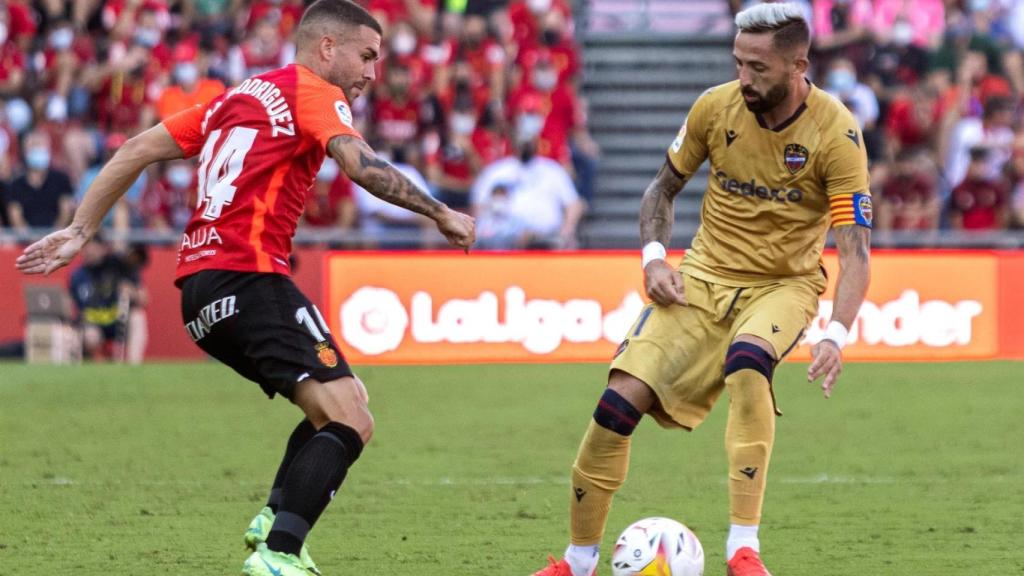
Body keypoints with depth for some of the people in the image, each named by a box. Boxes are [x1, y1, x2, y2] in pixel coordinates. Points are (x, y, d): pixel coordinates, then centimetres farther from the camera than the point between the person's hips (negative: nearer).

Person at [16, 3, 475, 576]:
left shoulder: (238, 97, 24)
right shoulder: (313, 92, 1)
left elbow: (137, 150, 21)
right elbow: (362, 165, -16)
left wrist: (79, 232, 21)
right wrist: (440, 212, -9)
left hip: (201, 287, 9)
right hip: (248, 278, -9)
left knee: (344, 404, 19)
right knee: (350, 422, -16)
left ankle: (275, 521, 6)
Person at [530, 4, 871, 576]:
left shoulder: (836, 132, -18)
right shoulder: (717, 107, -8)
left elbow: (855, 250, -20)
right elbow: (663, 189, 10)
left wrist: (836, 336, -35)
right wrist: (654, 256, -9)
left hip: (784, 283, -3)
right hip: (704, 277, 3)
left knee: (746, 362, -37)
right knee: (620, 402, -12)